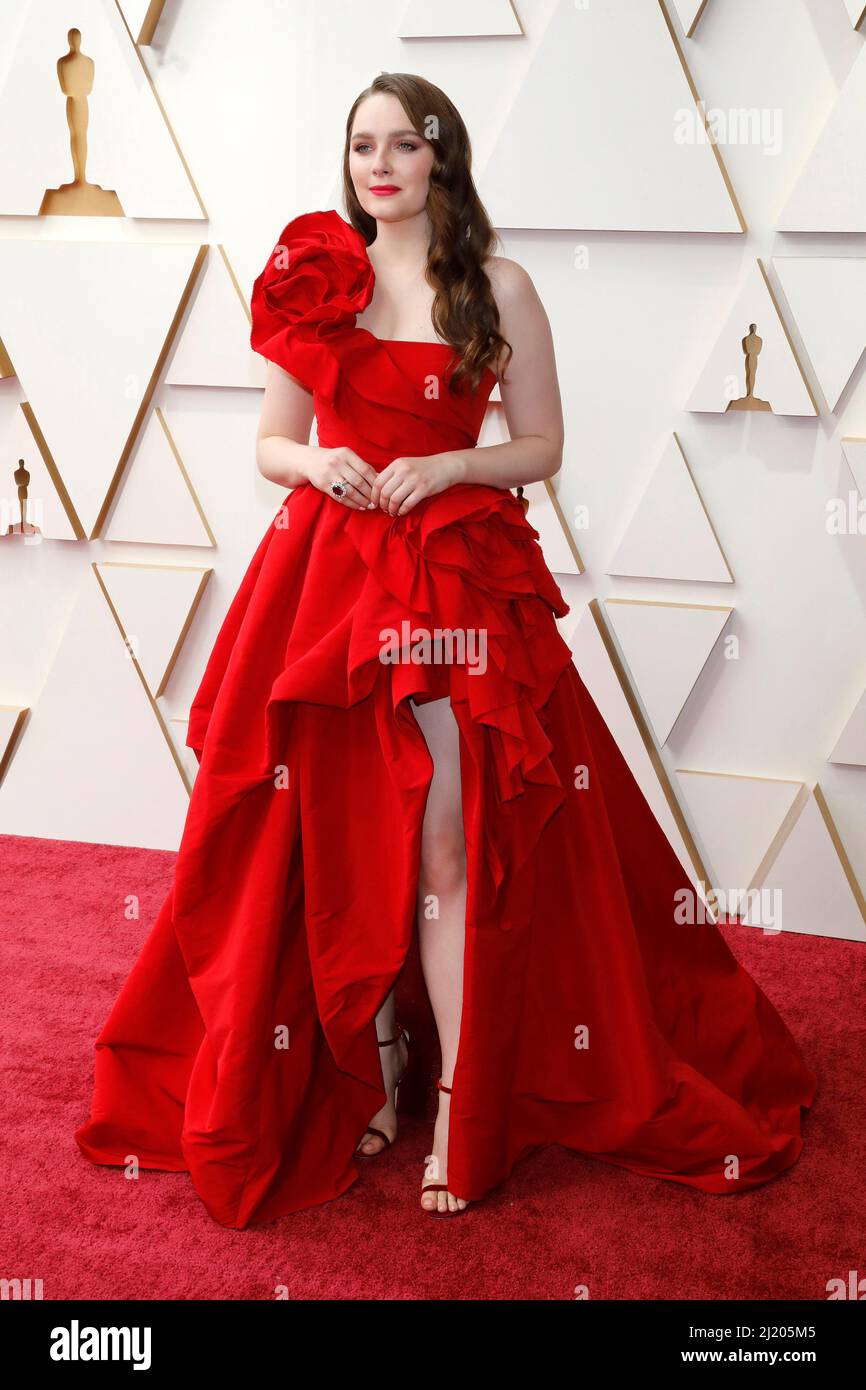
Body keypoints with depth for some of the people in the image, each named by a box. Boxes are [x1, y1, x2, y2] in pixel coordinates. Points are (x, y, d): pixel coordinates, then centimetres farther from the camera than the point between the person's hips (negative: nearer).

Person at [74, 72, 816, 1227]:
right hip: (323, 578, 3)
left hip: (458, 586, -2)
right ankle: (369, 1071, 23)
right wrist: (317, 464, -9)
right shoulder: (314, 278, 9)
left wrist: (446, 468, -12)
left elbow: (543, 446, 5)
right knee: (335, 847, 5)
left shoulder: (498, 287, 3)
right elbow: (271, 443, 13)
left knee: (448, 856, -5)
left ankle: (462, 1110, 6)